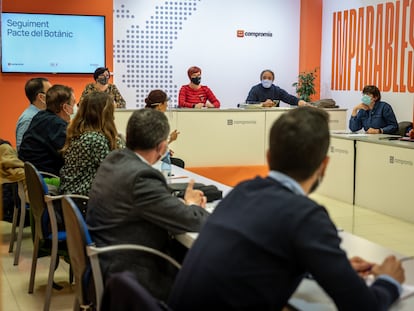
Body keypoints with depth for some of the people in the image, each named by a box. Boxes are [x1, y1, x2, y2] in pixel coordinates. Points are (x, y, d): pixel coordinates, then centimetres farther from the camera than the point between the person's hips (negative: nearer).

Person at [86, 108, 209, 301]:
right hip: (126, 278, -9)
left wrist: (184, 202, 1)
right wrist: (192, 205, 1)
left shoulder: (114, 159, 1)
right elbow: (192, 222, -21)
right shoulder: (141, 177, -26)